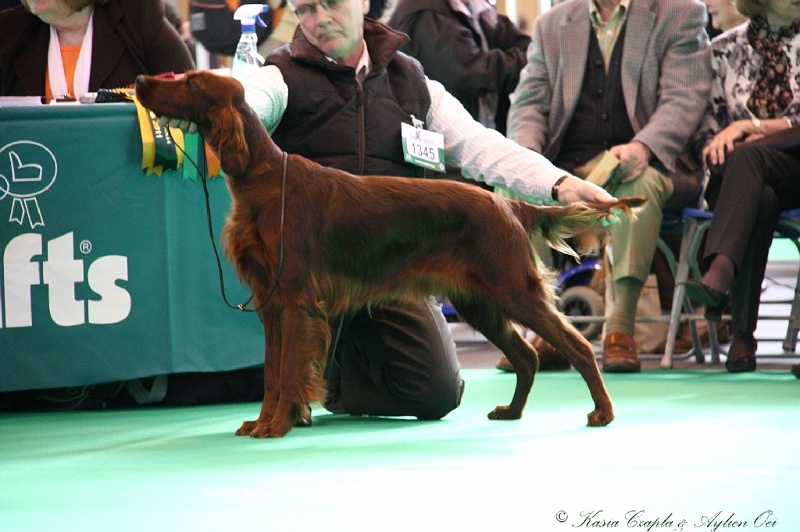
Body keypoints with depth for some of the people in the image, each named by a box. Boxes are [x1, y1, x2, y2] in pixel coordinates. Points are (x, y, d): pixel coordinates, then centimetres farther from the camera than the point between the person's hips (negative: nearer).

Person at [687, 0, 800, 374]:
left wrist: (754, 127, -13)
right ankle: (742, 334, -46)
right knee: (760, 202, -37)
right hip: (737, 178, 1)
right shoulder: (725, 51, 16)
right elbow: (705, 133, 12)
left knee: (746, 156, -36)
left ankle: (720, 270, -57)